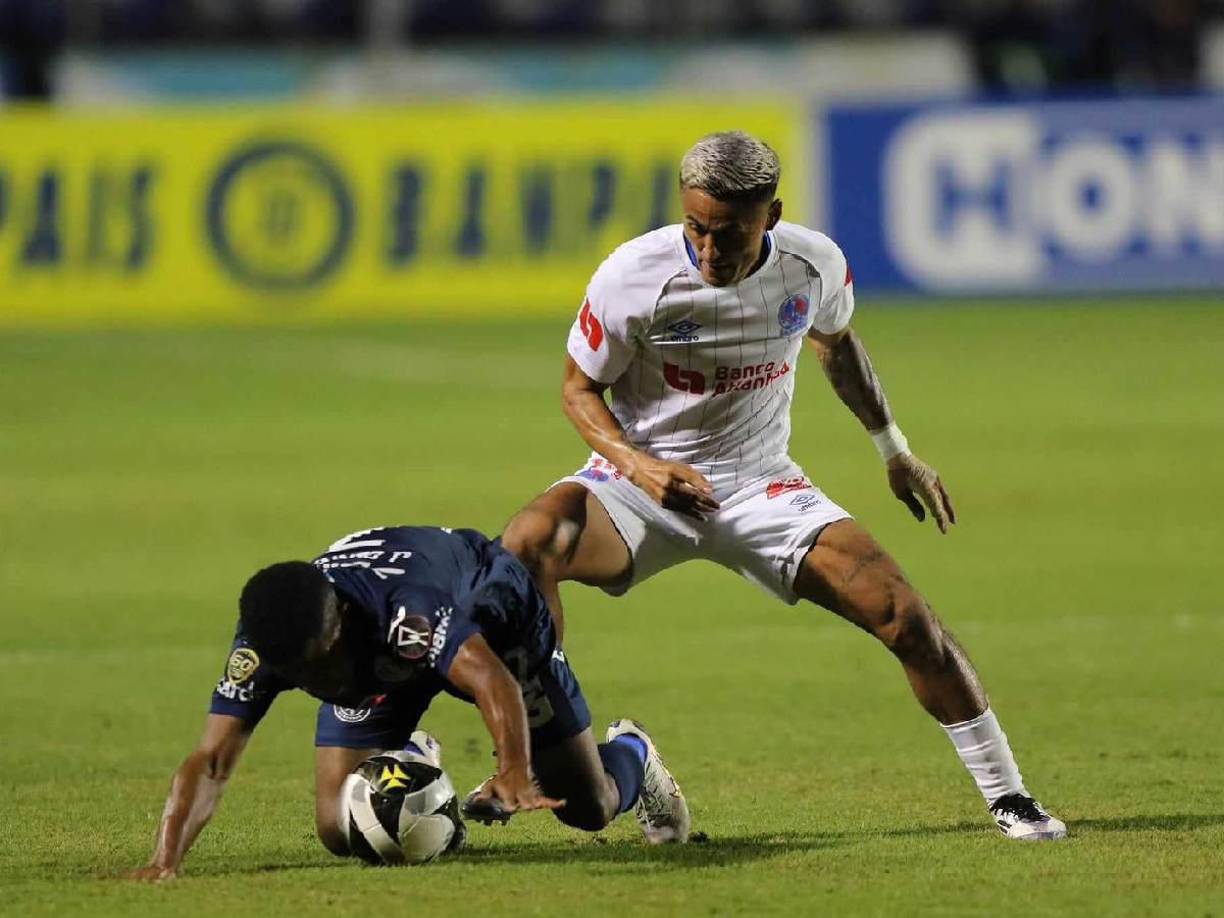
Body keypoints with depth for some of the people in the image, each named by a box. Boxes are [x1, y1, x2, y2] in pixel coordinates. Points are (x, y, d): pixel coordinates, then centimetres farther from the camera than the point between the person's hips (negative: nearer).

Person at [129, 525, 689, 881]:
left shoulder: (406, 604, -50)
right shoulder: (266, 644, -37)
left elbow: (495, 684, -63)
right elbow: (211, 763, -40)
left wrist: (517, 778, -80)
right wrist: (165, 863, -55)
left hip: (498, 621, -3)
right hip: (377, 666, 3)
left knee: (589, 808, 2)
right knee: (341, 835, -10)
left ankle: (631, 756, 41)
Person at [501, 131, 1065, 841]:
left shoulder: (814, 266, -9)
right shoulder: (633, 276, -19)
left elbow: (836, 341, 15)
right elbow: (579, 390, -6)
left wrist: (896, 450, 22)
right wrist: (640, 466, -24)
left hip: (761, 488, 2)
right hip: (640, 483, -2)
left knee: (902, 611, -12)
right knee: (531, 542, -34)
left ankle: (1007, 796, 4)